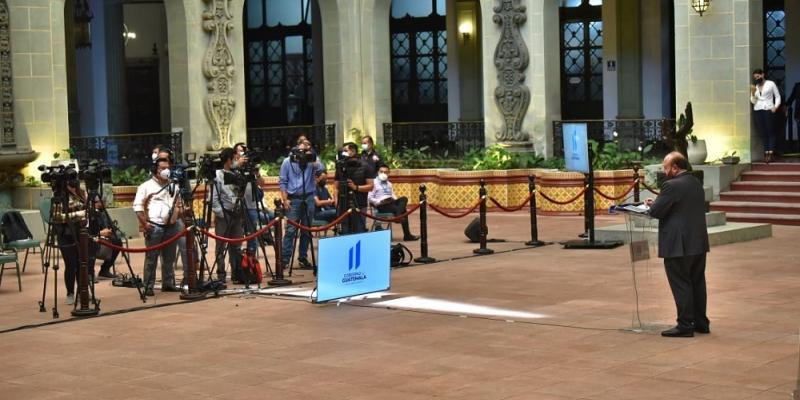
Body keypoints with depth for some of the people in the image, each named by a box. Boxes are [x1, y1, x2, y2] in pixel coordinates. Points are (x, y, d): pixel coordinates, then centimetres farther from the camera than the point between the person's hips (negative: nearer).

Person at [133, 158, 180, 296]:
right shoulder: (146, 186, -2)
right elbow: (137, 206, -7)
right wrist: (144, 223, -14)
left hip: (171, 226, 6)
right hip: (154, 227, -6)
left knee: (169, 258, 11)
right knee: (151, 258, -4)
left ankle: (168, 283, 19)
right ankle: (148, 286, -3)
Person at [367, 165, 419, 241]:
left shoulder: (389, 184, 26)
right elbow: (370, 198, -4)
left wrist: (396, 200, 2)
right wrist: (379, 202, -19)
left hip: (392, 202, 7)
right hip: (382, 205, -7)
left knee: (404, 199, -26)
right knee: (403, 211, -29)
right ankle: (407, 235, -34)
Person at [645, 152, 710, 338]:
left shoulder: (672, 185, -16)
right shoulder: (697, 183, 12)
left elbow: (657, 211, -17)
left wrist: (651, 204, 6)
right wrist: (657, 204, 17)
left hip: (679, 245, -8)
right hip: (699, 243, 9)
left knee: (681, 285, -2)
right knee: (697, 283, 14)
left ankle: (685, 325, 0)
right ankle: (701, 323, 21)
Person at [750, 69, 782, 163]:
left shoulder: (771, 84, 6)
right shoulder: (755, 87, 17)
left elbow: (778, 97, 6)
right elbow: (753, 101, 14)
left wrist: (776, 107, -9)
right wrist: (753, 93, -3)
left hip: (768, 110, -4)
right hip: (758, 110, 4)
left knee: (771, 132, -6)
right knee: (763, 133, -1)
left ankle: (770, 153, -12)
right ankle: (766, 153, -2)